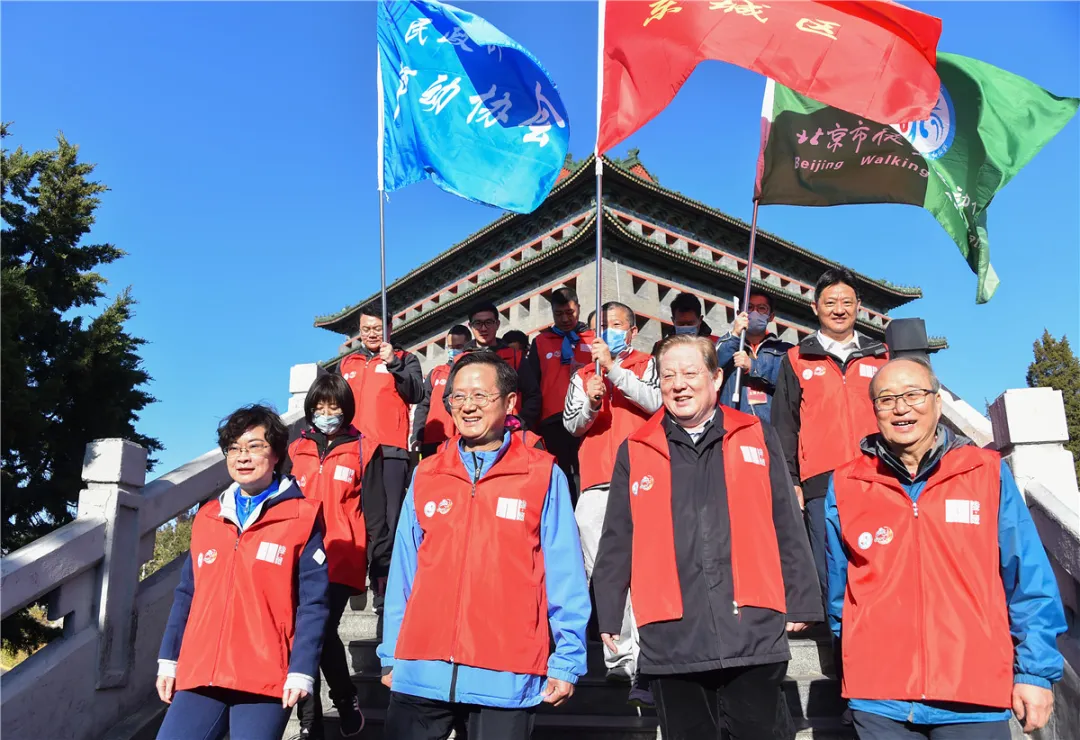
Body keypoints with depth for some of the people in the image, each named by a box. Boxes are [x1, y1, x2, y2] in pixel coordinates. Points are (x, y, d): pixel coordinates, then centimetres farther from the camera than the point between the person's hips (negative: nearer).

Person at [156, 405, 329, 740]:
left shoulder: (302, 517, -3)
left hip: (265, 681, -4)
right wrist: (168, 660, 13)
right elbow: (187, 595, 17)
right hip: (198, 676, 5)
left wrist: (301, 671, -12)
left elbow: (313, 602, -7)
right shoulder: (207, 517, 13)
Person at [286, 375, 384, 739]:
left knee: (323, 631, -14)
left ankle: (347, 701, 12)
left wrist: (382, 563, -2)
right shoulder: (297, 451, 13)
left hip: (342, 561, -4)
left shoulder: (363, 450, 2)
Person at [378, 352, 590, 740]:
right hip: (422, 671, 3)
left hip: (507, 675, -3)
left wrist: (567, 659, -5)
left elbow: (564, 576, -3)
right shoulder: (426, 475, 7)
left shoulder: (544, 475, -3)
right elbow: (404, 571, 9)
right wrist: (390, 654, 9)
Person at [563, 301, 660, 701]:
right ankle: (619, 657, 16)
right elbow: (571, 424, 11)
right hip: (595, 487, 4)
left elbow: (654, 402, -8)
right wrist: (590, 402, -9)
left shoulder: (646, 365, 10)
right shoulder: (583, 375, 19)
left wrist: (612, 367, -13)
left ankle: (643, 668, -9)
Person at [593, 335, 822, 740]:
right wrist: (609, 615, 8)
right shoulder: (635, 451, 6)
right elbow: (617, 542, 9)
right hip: (671, 639, 1)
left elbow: (787, 528, 8)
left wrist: (799, 601, 5)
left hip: (753, 633, 0)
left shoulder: (757, 437, 6)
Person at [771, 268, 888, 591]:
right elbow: (784, 425, 7)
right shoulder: (796, 361, 12)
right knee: (828, 573, -3)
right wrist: (789, 480, -1)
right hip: (821, 484, -1)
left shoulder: (881, 357, 17)